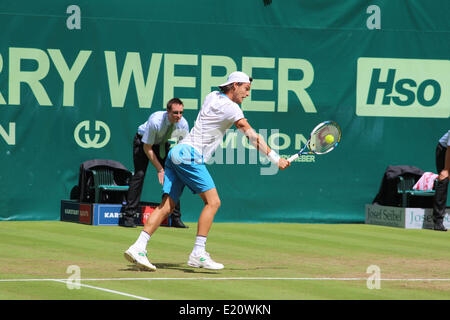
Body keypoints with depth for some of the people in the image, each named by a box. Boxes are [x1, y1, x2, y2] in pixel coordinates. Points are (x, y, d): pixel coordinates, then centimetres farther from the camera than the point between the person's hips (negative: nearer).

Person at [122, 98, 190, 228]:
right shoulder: (155, 121, -38)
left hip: (162, 144, 5)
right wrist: (159, 169, -26)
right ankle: (129, 217, -15)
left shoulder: (183, 124, -24)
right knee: (139, 174, -19)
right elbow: (147, 148, -27)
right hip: (143, 142, -5)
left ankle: (176, 219, 3)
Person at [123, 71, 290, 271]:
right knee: (212, 202, -6)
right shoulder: (230, 107, -7)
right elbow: (251, 135, -10)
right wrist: (275, 159, -10)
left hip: (177, 152, 9)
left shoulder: (212, 96, 18)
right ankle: (198, 254, -11)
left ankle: (138, 248, -5)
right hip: (190, 155, -9)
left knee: (167, 205, 4)